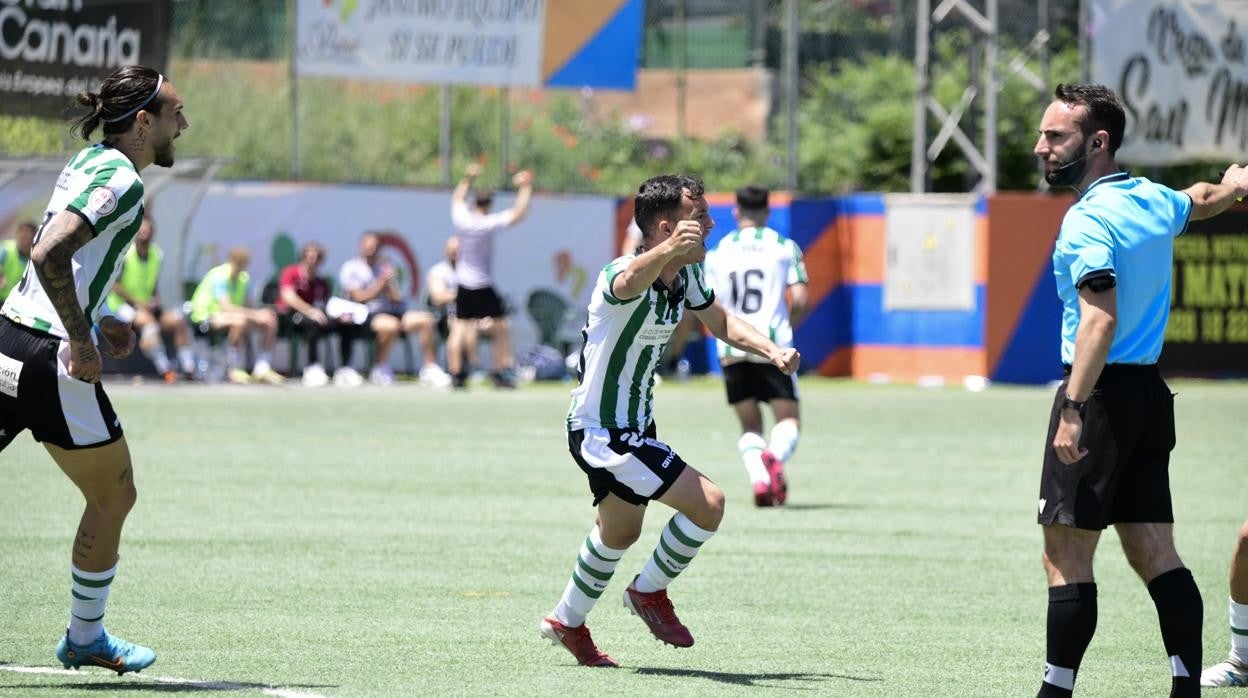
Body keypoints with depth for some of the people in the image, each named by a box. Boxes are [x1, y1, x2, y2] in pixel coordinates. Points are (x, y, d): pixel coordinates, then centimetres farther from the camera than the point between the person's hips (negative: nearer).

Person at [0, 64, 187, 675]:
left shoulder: (88, 163, 15)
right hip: (49, 357, -9)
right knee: (113, 496, 9)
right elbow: (51, 255, -26)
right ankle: (85, 637, 21)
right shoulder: (120, 181, -14)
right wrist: (83, 341, -21)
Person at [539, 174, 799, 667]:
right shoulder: (625, 274, -29)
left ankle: (567, 622, 48)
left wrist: (772, 351, -1)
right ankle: (650, 591, 5)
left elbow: (720, 322, 17)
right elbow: (630, 283, -56)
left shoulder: (686, 274, -2)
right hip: (602, 433, -10)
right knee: (707, 502, -17)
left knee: (620, 534, 27)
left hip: (634, 428, 10)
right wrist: (669, 249, -78)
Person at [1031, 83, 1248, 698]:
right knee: (1155, 556, 8)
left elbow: (1100, 320, -26)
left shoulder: (1088, 219, -16)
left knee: (1066, 555, -6)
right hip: (1149, 393, 9)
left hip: (1102, 393, -8)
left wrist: (1073, 410, -30)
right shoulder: (1154, 200, 9)